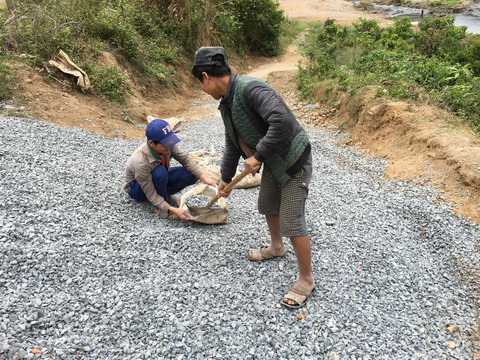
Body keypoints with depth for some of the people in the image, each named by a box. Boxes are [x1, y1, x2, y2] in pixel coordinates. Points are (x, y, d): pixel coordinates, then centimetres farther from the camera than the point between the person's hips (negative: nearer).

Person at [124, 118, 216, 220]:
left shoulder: (167, 144, -26)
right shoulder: (141, 162, -40)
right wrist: (173, 210, -43)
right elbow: (151, 196, -34)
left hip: (158, 179, 5)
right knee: (160, 172, -38)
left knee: (191, 175, -17)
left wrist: (203, 177, -27)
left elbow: (186, 160, -14)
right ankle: (162, 208, -16)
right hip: (136, 188, -5)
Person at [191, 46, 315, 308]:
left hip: (294, 161, -10)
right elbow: (232, 144, 16)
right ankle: (276, 247, 51)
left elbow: (283, 121, -41)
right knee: (267, 207, 24)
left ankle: (306, 280, 12)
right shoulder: (227, 103, 5)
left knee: (292, 222, -5)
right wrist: (225, 179, 23)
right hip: (273, 161, 10)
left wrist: (257, 156, -31)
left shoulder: (250, 89, -27)